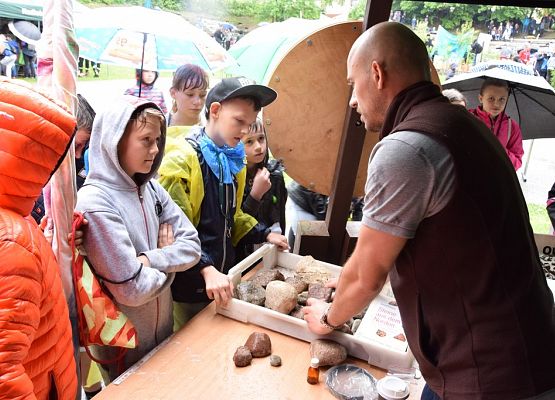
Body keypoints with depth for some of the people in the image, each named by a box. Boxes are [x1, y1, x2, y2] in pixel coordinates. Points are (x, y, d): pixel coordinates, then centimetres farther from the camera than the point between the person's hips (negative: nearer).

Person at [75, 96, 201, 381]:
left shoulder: (151, 188, -3)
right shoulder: (95, 203, -25)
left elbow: (192, 246, -5)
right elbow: (133, 291, -26)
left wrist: (147, 259, -20)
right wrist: (168, 258, -10)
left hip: (163, 329, 7)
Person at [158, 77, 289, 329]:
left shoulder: (233, 161, 7)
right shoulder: (182, 158, -17)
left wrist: (264, 235, 9)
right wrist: (206, 269, -31)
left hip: (221, 278, 7)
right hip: (188, 286, -7)